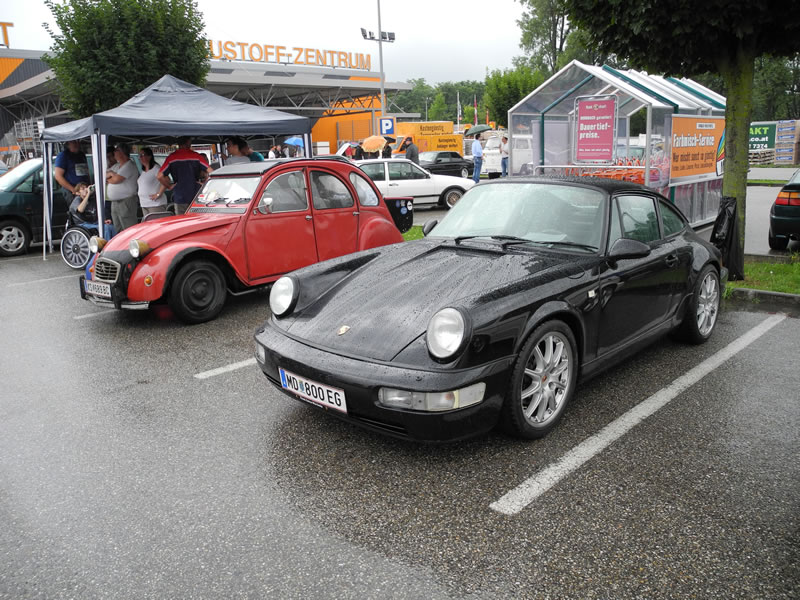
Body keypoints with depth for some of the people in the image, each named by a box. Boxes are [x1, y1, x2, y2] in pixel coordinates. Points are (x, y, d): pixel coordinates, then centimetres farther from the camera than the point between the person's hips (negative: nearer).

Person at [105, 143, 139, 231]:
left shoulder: (130, 165, -11)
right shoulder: (116, 166, 18)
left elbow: (116, 180, -17)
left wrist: (107, 179, 4)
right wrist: (111, 173, -4)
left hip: (126, 202, -10)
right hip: (115, 202, 10)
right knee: (118, 230, 14)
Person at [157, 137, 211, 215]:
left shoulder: (171, 158, 2)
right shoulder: (196, 156, -1)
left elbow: (160, 176, -4)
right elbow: (210, 172, -8)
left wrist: (170, 186, 6)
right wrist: (204, 184, 3)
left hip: (179, 197, 1)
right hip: (196, 197, -1)